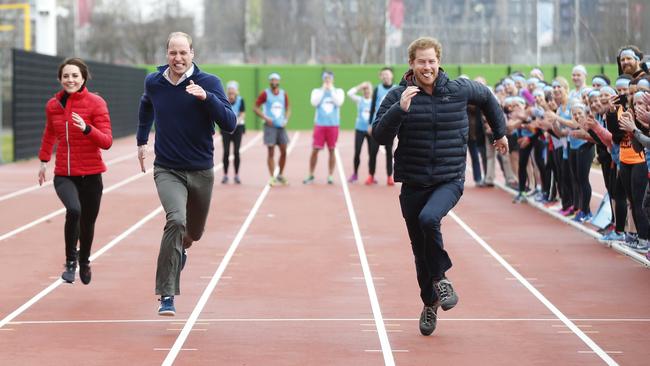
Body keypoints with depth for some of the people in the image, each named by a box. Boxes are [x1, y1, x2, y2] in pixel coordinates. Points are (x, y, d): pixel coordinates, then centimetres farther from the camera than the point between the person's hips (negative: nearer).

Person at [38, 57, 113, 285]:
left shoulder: (95, 103, -8)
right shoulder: (53, 105, 3)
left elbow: (106, 142, -13)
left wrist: (86, 128, -28)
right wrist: (44, 160, 23)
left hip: (90, 175, -1)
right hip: (63, 175, 1)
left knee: (87, 223, 10)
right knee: (73, 209, -28)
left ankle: (84, 262, 40)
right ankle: (71, 261, -10)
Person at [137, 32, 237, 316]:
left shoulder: (209, 83, -10)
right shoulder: (153, 82, -2)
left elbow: (230, 124, -19)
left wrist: (207, 97, -31)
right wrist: (142, 140, 24)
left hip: (201, 172, 1)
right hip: (167, 170, -1)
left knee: (193, 232, 17)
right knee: (176, 220, -26)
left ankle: (180, 248, 57)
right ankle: (166, 296, -23)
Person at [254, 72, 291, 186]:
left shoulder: (283, 94, 8)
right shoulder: (265, 94, -3)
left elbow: (288, 108, 18)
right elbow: (256, 108, -2)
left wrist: (286, 119, 0)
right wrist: (265, 118, -13)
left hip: (281, 126, 4)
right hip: (270, 126, -4)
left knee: (283, 151, 5)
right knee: (271, 152, -3)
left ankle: (280, 175, 20)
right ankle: (272, 177, 2)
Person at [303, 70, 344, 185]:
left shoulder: (338, 91, 8)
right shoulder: (317, 91, 9)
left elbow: (338, 102, -10)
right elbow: (314, 102, -10)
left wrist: (331, 90, -9)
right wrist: (323, 90, -8)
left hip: (333, 125, 0)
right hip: (320, 124, 0)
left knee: (332, 150, 2)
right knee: (315, 150, -3)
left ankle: (330, 176, 9)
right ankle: (311, 175, 6)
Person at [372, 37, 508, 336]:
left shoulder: (459, 90, -1)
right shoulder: (398, 96, -4)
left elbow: (487, 97, 20)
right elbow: (379, 136, -12)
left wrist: (500, 132, 28)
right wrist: (400, 109, -26)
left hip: (450, 180, -2)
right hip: (413, 184, 2)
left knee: (429, 218, -32)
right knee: (420, 252, 10)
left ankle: (441, 277, -9)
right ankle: (430, 303, 31)